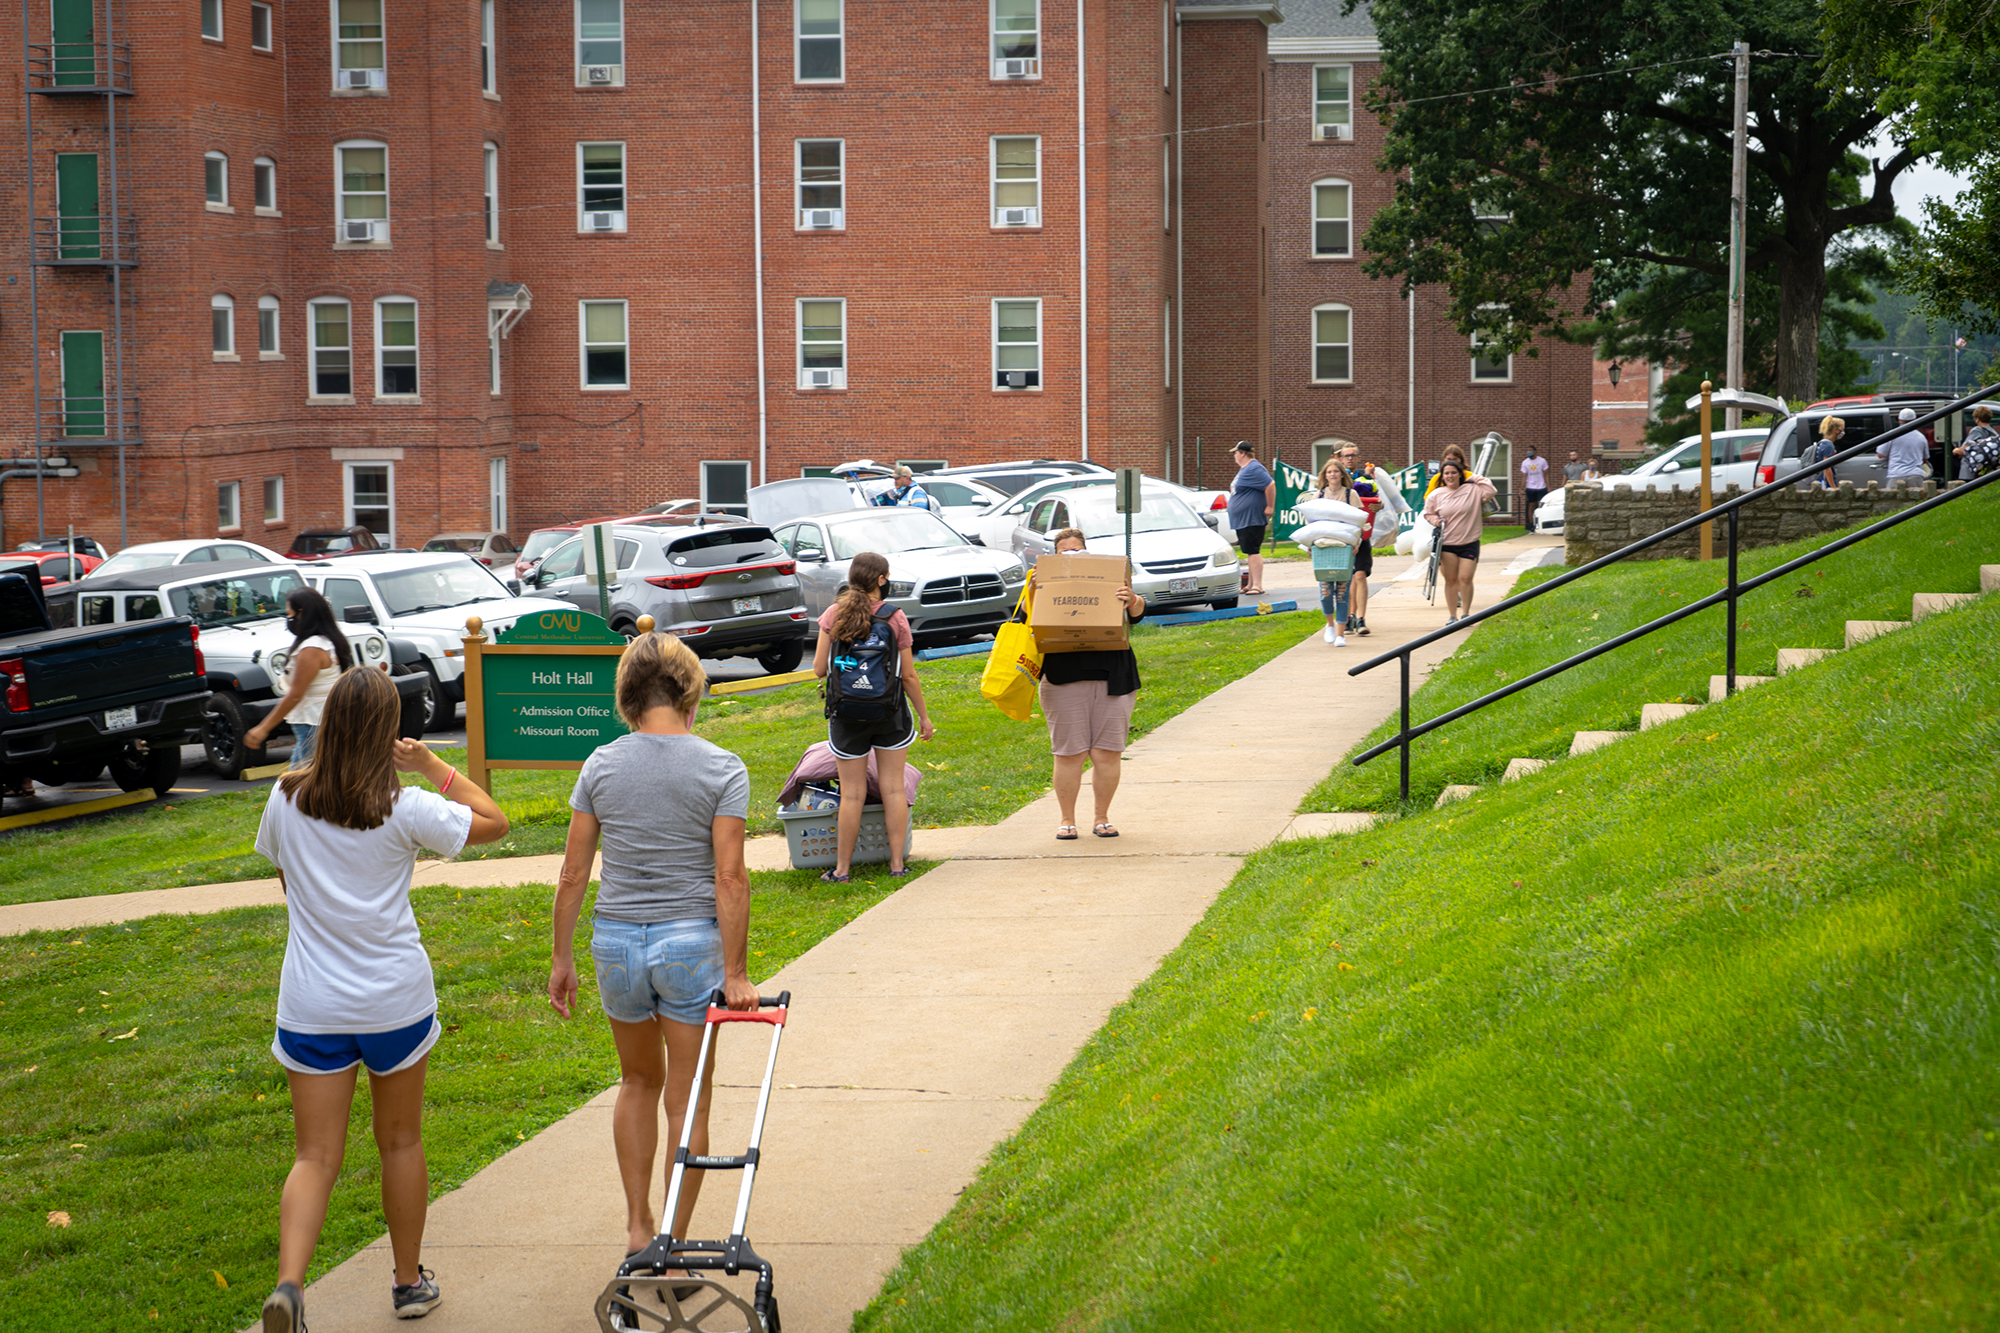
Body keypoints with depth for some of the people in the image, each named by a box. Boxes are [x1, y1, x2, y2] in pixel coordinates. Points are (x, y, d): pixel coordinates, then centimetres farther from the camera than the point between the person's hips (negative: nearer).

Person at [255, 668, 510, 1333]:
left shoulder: (286, 799, -4)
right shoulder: (405, 809, -13)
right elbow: (494, 821, 0)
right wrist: (432, 766, 3)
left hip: (311, 1004, 1)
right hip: (396, 1000, -1)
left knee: (315, 1157, 3)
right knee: (401, 1141, 17)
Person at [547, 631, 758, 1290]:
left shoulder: (601, 766, 0)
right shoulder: (722, 769, -7)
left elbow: (572, 875, 1)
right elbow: (730, 878, -12)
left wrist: (561, 956, 11)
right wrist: (735, 971, -9)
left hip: (616, 940, 3)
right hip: (691, 940, -3)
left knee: (640, 1081, 24)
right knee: (687, 1099, 8)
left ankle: (639, 1227, 24)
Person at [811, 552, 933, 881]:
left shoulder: (833, 616, -4)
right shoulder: (895, 619, -6)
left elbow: (819, 669, -1)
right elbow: (909, 675, -3)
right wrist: (924, 716, 7)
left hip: (846, 712, 1)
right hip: (889, 712, -1)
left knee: (852, 793, 7)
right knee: (893, 788, 9)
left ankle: (842, 869, 12)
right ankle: (897, 863, 9)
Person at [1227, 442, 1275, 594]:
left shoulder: (1253, 469, -17)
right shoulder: (1245, 469, 18)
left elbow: (1270, 485, -25)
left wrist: (1270, 507, -20)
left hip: (1251, 519, -11)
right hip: (1242, 519, 11)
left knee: (1252, 551, -13)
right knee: (1249, 552, 14)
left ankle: (1258, 586, -14)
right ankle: (1251, 584, 20)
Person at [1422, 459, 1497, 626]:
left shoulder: (1472, 490, 0)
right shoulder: (1436, 495, 5)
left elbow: (1490, 491, -8)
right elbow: (1428, 513, 16)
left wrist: (1475, 478, -2)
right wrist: (1437, 521, -4)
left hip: (1469, 543, -1)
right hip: (1447, 543, 1)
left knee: (1465, 579, -7)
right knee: (1450, 580, 3)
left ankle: (1466, 613, 8)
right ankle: (1452, 616, 10)